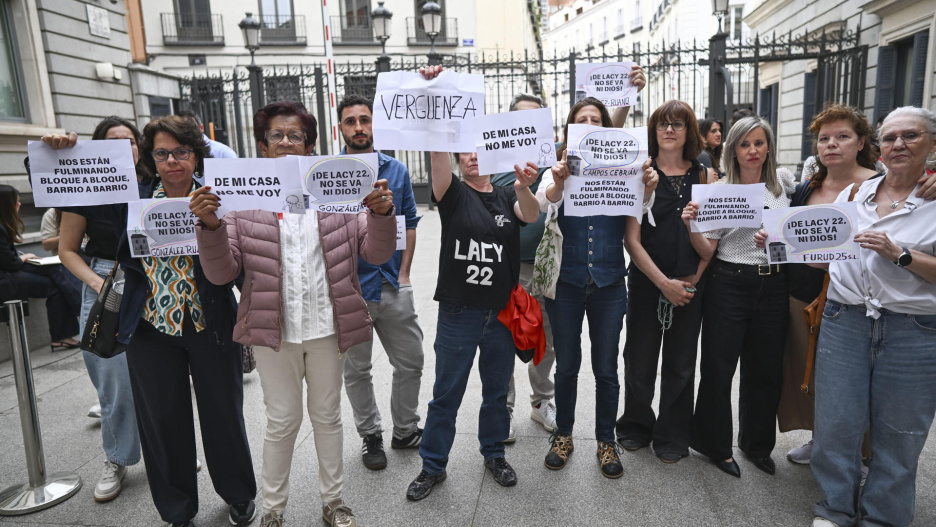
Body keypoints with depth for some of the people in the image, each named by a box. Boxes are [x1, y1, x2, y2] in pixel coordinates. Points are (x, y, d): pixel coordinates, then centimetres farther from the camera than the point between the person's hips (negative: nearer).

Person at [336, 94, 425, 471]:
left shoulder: (396, 170, 5)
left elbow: (410, 224, 8)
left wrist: (404, 274, 0)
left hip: (394, 285, 3)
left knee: (410, 362, 12)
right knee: (357, 370, 12)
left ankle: (406, 430, 33)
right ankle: (370, 436, 32)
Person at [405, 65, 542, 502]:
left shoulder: (508, 196, 6)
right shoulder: (453, 194, -1)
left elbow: (530, 215, -15)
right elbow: (436, 149, -18)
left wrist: (523, 186, -38)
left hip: (503, 312, 3)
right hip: (458, 313, -2)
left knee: (497, 390, 17)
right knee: (446, 393, 8)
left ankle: (494, 454, 38)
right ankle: (433, 465, 25)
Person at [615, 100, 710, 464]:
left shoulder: (704, 175, 5)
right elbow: (631, 239, -7)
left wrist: (694, 278, -6)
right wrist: (664, 282, -12)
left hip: (691, 285, 2)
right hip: (647, 281, -2)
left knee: (681, 363, 10)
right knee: (640, 359, 8)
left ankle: (672, 437, 29)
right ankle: (636, 426, 32)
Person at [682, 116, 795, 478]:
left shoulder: (783, 181, 8)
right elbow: (707, 251, -6)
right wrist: (691, 226, -23)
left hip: (773, 285, 4)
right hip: (729, 285, -3)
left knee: (766, 369, 12)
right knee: (718, 368, 2)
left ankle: (757, 444, 33)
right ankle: (715, 445, 22)